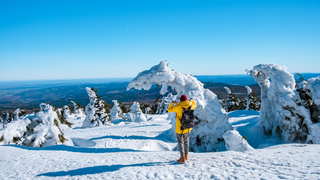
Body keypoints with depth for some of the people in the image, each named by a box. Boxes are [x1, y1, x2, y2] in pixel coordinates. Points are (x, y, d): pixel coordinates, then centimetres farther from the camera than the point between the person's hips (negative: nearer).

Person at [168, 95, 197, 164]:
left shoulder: (178, 106, -16)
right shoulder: (190, 105, -4)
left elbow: (169, 110, -3)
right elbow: (195, 105, 22)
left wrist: (173, 103, 8)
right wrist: (192, 100, 38)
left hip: (180, 128, -5)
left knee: (180, 142, 3)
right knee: (186, 140, 22)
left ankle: (182, 158, -3)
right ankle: (186, 155, 32)